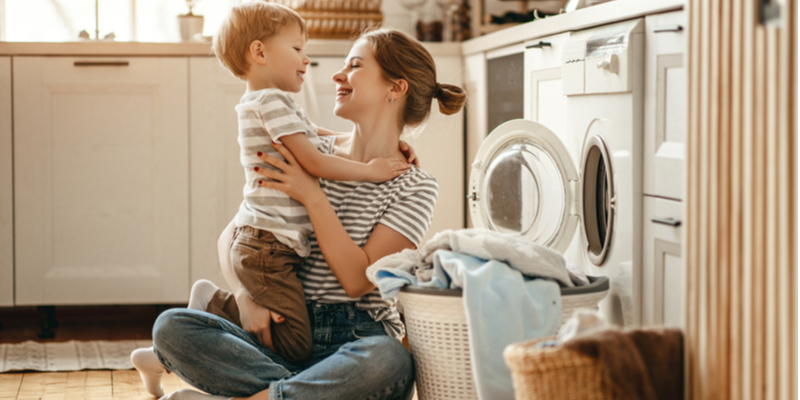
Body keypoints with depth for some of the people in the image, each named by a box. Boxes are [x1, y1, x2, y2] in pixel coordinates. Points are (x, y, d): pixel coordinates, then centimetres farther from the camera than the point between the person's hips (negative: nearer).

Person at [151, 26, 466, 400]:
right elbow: (232, 234, 11)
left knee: (389, 362, -41)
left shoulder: (415, 186, 1)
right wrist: (245, 295, -9)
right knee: (171, 326, -22)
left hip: (356, 340, -3)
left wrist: (312, 196, -13)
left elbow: (359, 279, -10)